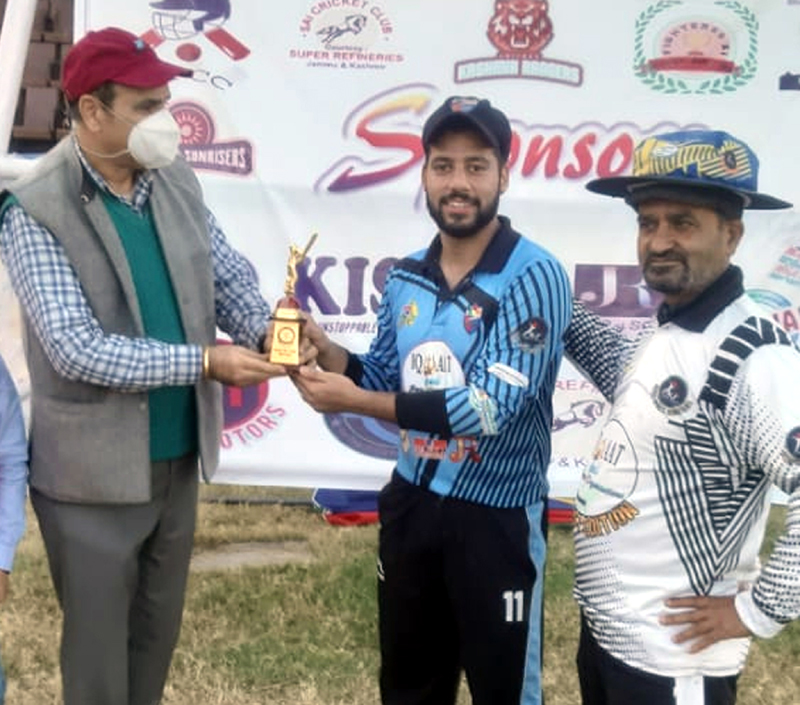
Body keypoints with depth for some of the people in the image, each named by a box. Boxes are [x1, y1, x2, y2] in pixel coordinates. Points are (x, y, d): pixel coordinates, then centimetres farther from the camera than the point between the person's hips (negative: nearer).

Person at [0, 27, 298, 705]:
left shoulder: (177, 182, 1)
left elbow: (229, 277, 5)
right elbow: (77, 348, -24)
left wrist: (267, 330, -17)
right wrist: (205, 363, -27)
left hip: (177, 460, 6)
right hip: (95, 473, -6)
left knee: (158, 636, 20)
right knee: (99, 650, 9)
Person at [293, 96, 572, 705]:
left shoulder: (534, 277, -18)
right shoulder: (406, 278, 3)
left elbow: (491, 407, -25)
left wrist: (355, 403, -25)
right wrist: (325, 351, -8)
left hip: (495, 516, -6)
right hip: (411, 503, 6)